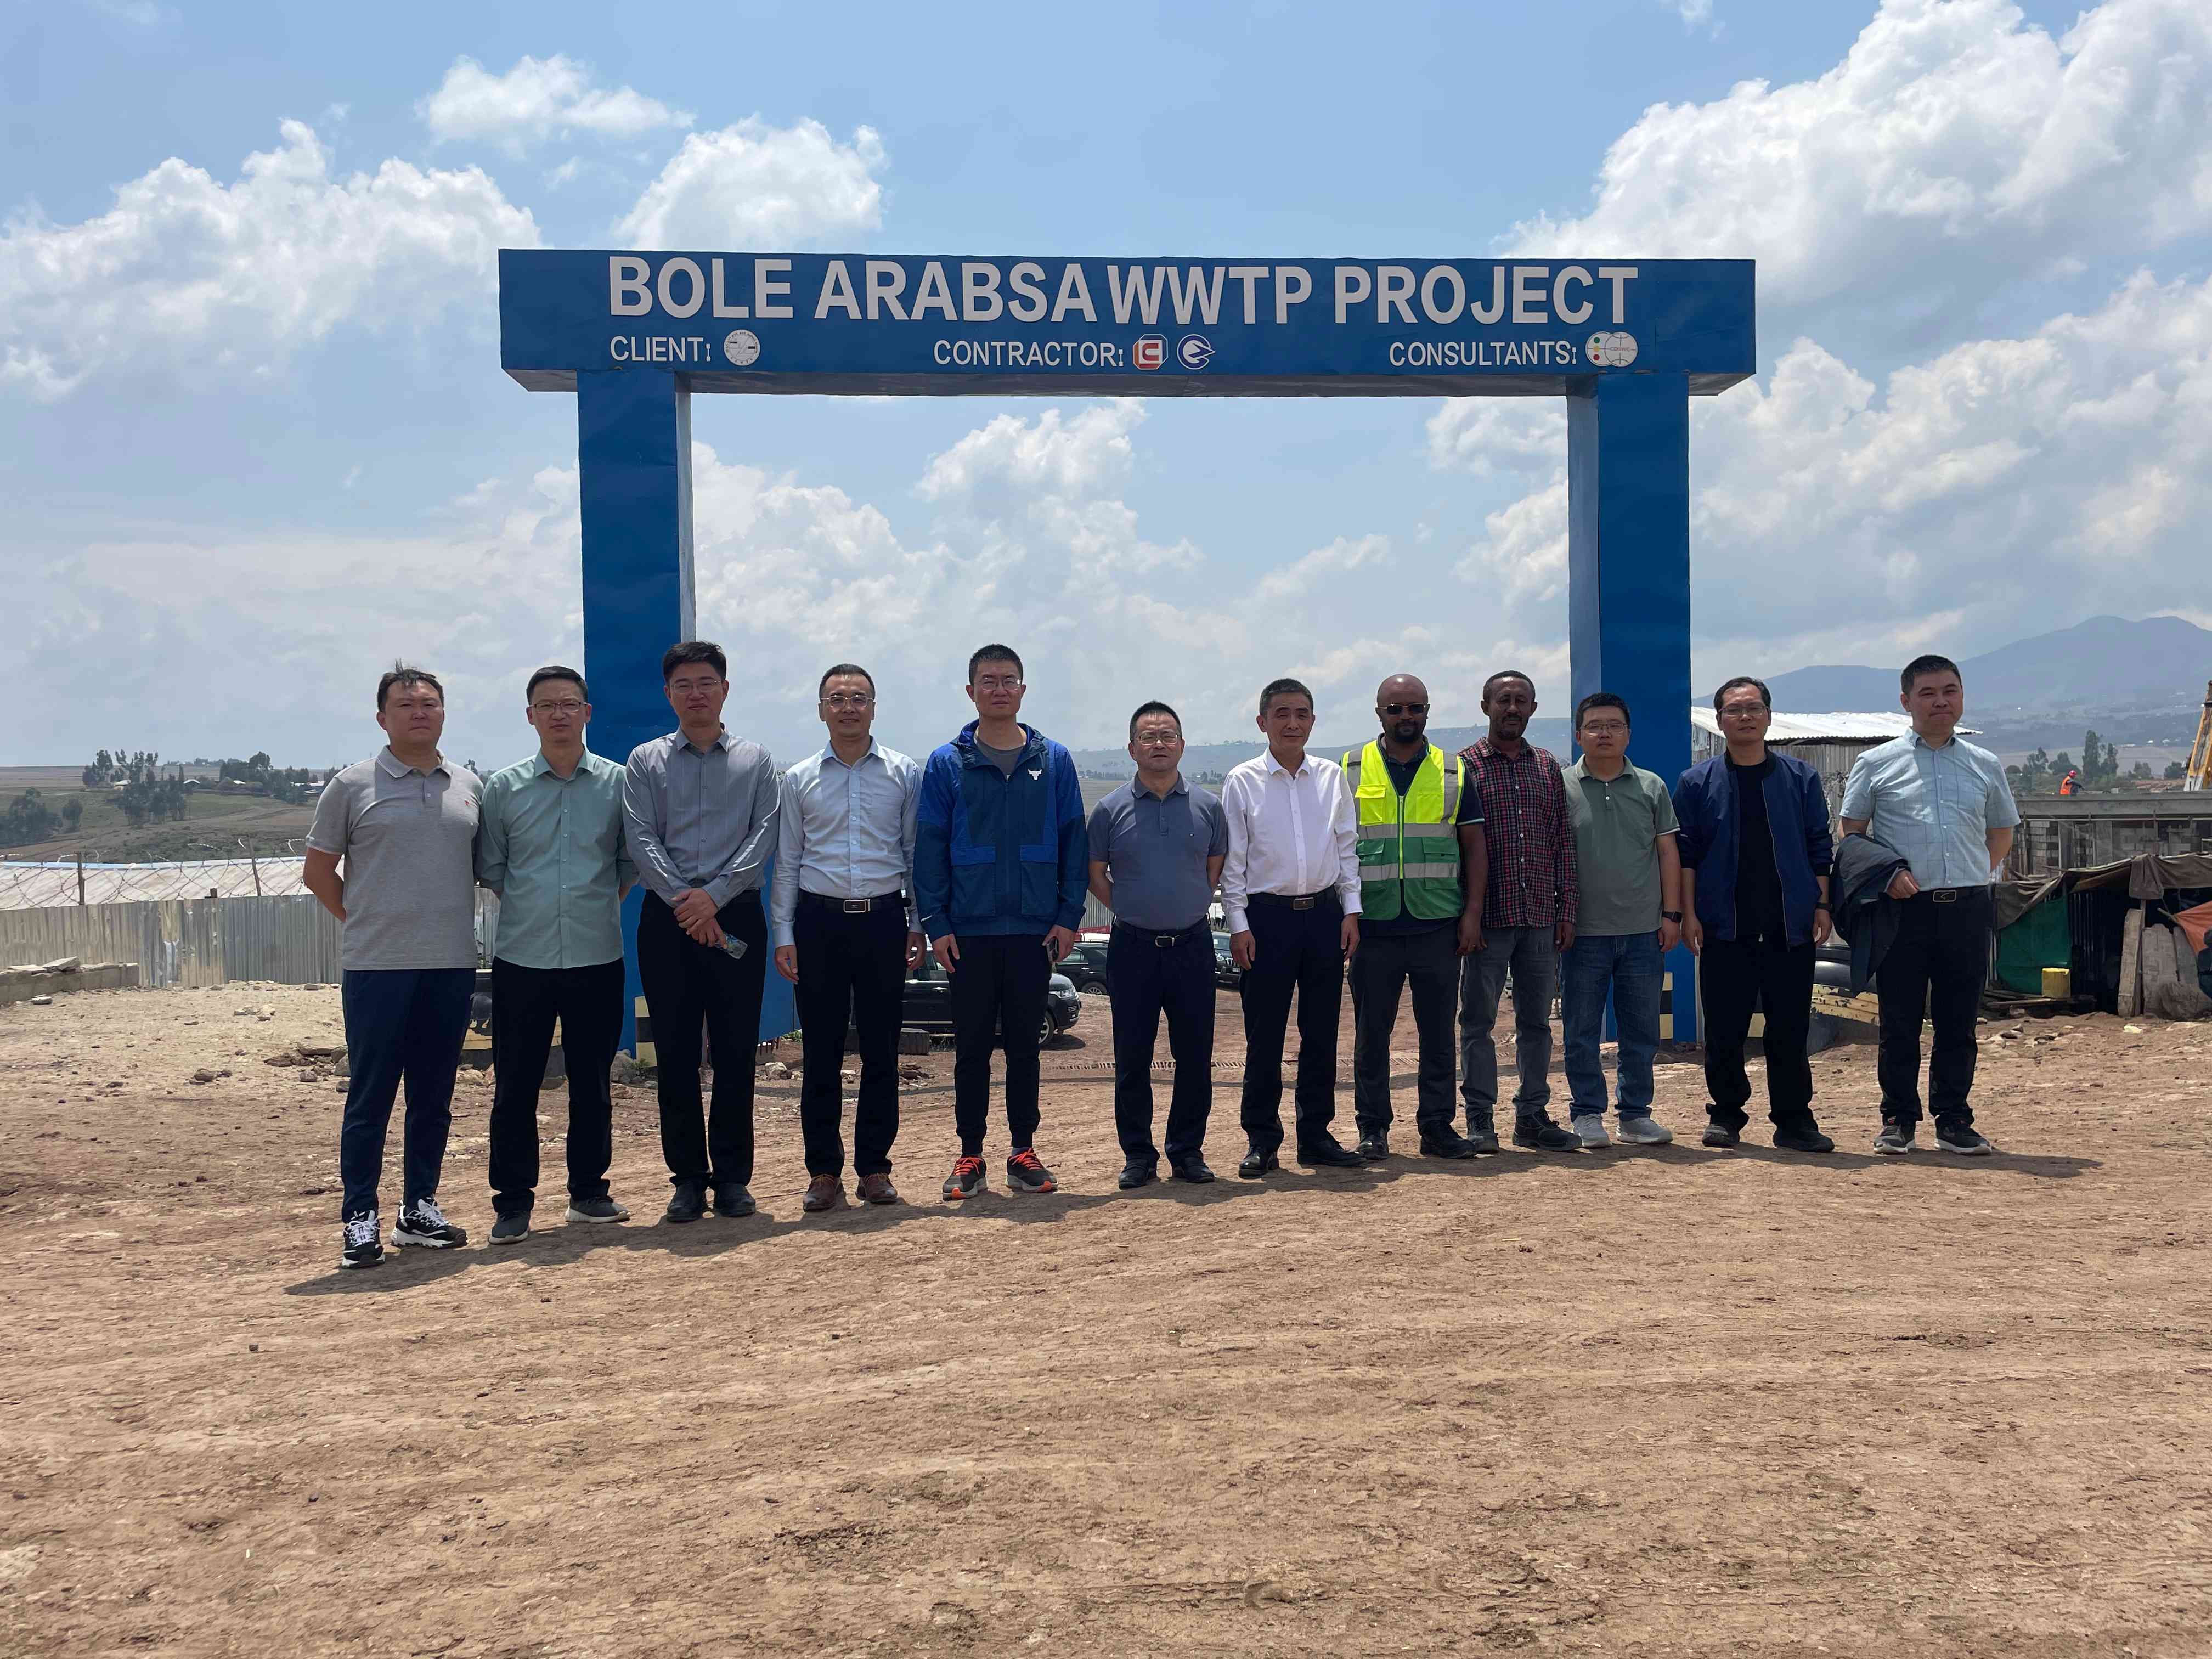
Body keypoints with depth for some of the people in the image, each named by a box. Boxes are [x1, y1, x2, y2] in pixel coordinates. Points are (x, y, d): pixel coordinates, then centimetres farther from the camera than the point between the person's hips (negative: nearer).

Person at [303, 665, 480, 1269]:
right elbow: (318, 872, 4)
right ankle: (360, 1218, 9)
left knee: (434, 1094, 10)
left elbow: (489, 864, 20)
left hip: (452, 964, 4)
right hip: (376, 967, -4)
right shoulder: (353, 786, 0)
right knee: (370, 1094, 1)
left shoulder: (468, 786, 10)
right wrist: (366, 923, 1)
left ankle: (420, 1208, 21)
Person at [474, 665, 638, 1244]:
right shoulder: (504, 787, 4)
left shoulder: (618, 783, 3)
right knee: (515, 1085, 2)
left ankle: (588, 1191, 22)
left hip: (597, 958, 0)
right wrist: (531, 909, 8)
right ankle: (513, 1202, 11)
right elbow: (489, 867, 10)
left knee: (592, 1081, 9)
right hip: (521, 958, 0)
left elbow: (631, 860, 12)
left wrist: (599, 905, 7)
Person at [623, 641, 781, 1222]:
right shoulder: (646, 761, 10)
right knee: (676, 1052, 2)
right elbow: (641, 839, -1)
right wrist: (683, 901, -13)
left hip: (736, 914, 0)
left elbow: (764, 837, -1)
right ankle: (688, 1176, 11)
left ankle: (733, 1176, 10)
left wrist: (714, 895, -13)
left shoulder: (756, 761, 9)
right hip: (667, 919, 0)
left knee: (736, 1051, 1)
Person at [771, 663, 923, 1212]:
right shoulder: (799, 779, 7)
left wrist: (919, 925, 3)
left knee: (881, 1050, 4)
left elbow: (917, 853, 8)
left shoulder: (904, 774, 6)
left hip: (883, 920, 0)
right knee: (821, 1052, 3)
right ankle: (823, 1171, 11)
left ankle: (874, 1167, 14)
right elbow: (786, 862, 8)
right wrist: (784, 934, 2)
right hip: (820, 922, 0)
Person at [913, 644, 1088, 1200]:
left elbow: (1073, 840, 6)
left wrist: (1069, 915, -1)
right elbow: (929, 846, 0)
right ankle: (970, 1155, 15)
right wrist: (935, 924, -6)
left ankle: (1023, 1151, 19)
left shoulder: (1054, 761, 5)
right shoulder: (947, 763, 1)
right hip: (970, 929, -1)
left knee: (1024, 1045, 9)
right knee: (971, 1046, 6)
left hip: (1034, 929, 1)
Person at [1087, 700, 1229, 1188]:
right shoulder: (1111, 810, 1)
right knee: (1132, 1059, 3)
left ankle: (1187, 1152, 16)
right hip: (1133, 947, -1)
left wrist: (1191, 908, 8)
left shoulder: (1206, 807, 5)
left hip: (1193, 945, 1)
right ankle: (1138, 1156, 13)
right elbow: (1095, 874, 9)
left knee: (1195, 1056, 4)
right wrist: (1131, 911, 3)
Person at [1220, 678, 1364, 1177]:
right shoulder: (1242, 780, -1)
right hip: (1267, 915, -3)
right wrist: (1238, 924, -6)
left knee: (1322, 1032, 8)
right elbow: (1232, 859, -1)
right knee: (1265, 1034, 1)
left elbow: (1347, 848, 11)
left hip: (1324, 913, 3)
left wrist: (1351, 911, 3)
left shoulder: (1332, 777, 8)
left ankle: (1316, 1135, 18)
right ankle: (1262, 1140, 11)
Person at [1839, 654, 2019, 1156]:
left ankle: (1954, 1120, 17)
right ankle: (1898, 1120, 11)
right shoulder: (1876, 764, 4)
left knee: (1959, 1022, 7)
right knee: (1899, 1021, 1)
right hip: (1904, 908, -2)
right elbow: (1852, 833, 6)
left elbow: (2001, 832, 23)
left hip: (1967, 908, 3)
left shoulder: (1984, 766, 13)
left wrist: (1979, 875, 10)